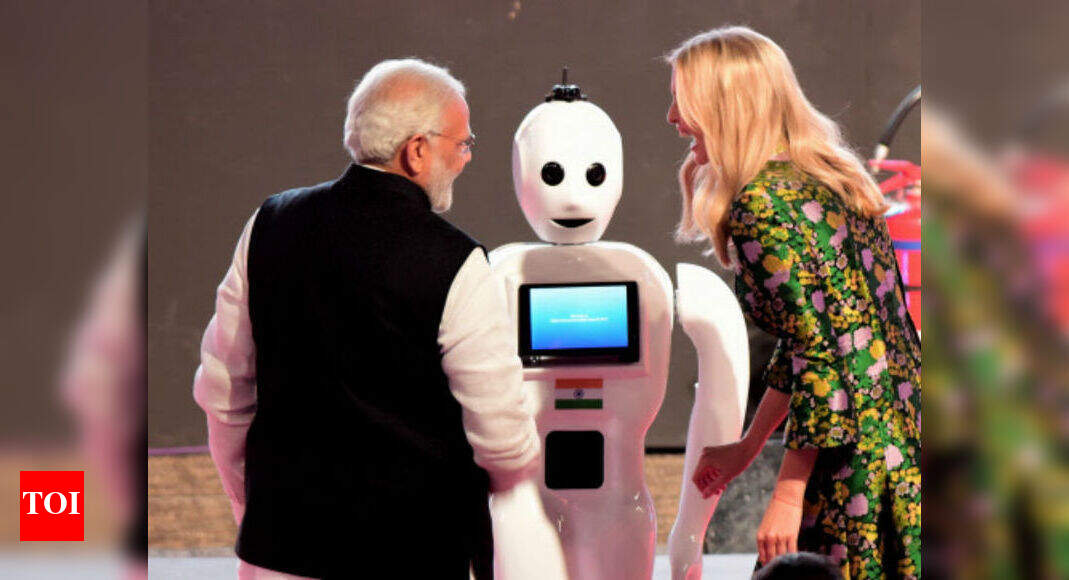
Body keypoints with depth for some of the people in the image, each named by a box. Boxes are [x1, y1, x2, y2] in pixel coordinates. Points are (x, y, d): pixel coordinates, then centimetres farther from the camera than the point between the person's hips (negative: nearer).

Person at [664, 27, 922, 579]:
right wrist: (746, 448, 25)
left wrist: (787, 496, -18)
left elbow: (822, 352, -20)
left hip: (855, 461, -9)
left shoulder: (762, 205, -14)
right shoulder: (824, 176, 15)